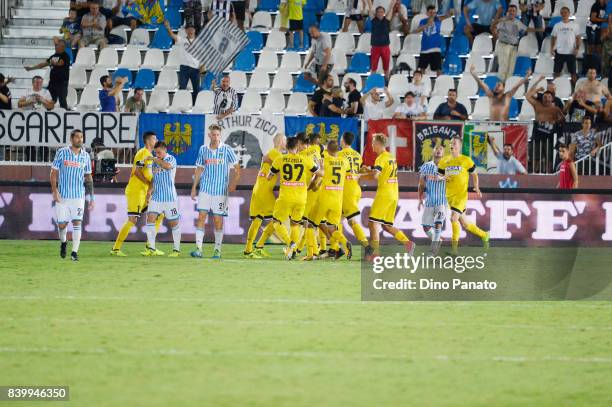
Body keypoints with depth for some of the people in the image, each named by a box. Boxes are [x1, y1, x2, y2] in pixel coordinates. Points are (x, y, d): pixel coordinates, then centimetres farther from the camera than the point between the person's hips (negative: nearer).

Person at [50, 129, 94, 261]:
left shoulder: (85, 156, 5)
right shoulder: (62, 153, -2)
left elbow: (88, 177, 11)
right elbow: (53, 172, 1)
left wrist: (91, 198, 9)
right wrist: (54, 191, -11)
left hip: (79, 195, 1)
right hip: (62, 195, -1)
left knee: (77, 222, -10)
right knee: (62, 224, 4)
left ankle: (74, 252, -6)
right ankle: (63, 243, 33)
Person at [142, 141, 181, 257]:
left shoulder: (171, 159, -5)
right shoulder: (155, 162, 13)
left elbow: (168, 166, -30)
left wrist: (154, 159, -23)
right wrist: (150, 190, 11)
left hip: (169, 197, -5)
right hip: (156, 196, 5)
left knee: (174, 223, 2)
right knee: (150, 218, -9)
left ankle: (176, 249, 13)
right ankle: (151, 249, -6)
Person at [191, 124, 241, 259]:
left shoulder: (226, 150, -2)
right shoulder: (203, 150, 7)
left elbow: (237, 168, 2)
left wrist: (233, 184, -10)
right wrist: (194, 187, 12)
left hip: (220, 190, -2)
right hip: (205, 189, 2)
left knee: (218, 219, -1)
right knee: (201, 216, -7)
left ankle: (217, 250, 8)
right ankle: (198, 249, -8)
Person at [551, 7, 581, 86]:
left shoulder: (574, 25, 1)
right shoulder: (557, 25, 6)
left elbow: (578, 38, 2)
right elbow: (553, 37, 10)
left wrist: (577, 48, -11)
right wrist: (551, 49, -2)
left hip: (571, 52, -1)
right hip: (559, 52, 1)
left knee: (573, 72, 2)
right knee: (557, 71, 5)